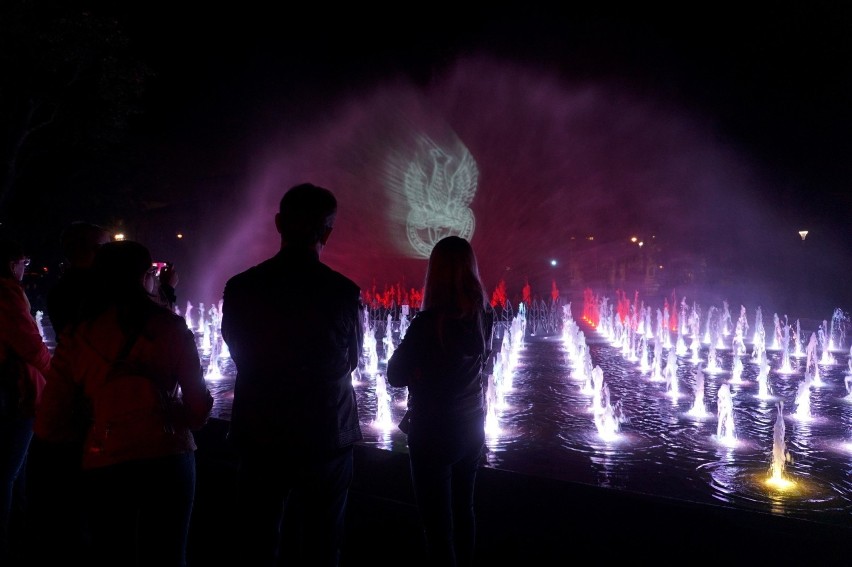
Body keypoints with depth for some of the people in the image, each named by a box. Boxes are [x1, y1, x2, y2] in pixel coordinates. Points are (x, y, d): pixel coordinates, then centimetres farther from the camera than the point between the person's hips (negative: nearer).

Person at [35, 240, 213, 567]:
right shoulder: (171, 328, -3)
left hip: (103, 464, 1)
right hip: (168, 457, -1)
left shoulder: (76, 337, 1)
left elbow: (49, 425, 1)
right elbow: (199, 405, -3)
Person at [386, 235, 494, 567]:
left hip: (433, 432, -6)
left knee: (437, 523, 6)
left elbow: (395, 376, -12)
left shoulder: (428, 322, -22)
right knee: (463, 509, 22)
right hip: (471, 426, 6)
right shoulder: (484, 316, -5)